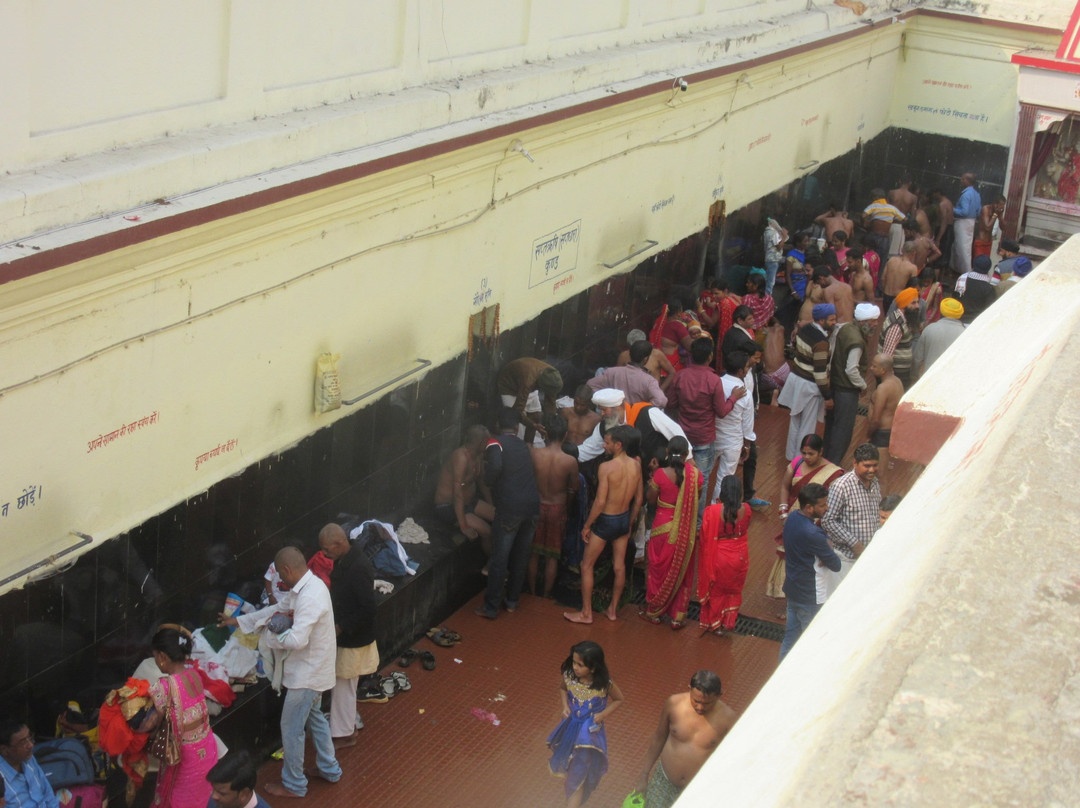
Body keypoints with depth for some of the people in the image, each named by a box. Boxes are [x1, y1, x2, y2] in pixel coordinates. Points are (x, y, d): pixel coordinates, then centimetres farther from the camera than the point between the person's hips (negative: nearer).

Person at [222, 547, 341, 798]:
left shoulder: (310, 597, -31)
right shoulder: (305, 586, 2)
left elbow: (297, 640, -37)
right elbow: (277, 609, 15)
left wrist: (271, 637, -17)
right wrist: (238, 621, 17)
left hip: (308, 672, -10)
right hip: (314, 667, 10)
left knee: (291, 728, 6)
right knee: (314, 718, 26)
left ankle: (293, 785, 21)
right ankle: (329, 769, 41)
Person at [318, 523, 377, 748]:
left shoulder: (357, 569, -29)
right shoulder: (341, 562, 0)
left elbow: (369, 609, -29)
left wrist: (341, 627, -24)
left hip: (353, 640, -9)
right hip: (342, 636, 9)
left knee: (343, 686, 5)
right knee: (342, 685, 22)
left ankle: (345, 734, 20)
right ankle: (348, 724, 38)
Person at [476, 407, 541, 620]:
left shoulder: (496, 444, -4)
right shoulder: (524, 446, 15)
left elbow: (495, 467, -22)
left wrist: (488, 481, -4)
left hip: (509, 508, -5)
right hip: (532, 506, 6)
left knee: (499, 559, 2)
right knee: (521, 557, 17)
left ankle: (491, 608, 8)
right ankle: (512, 601, 28)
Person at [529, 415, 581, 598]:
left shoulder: (534, 454, -16)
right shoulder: (570, 461, -19)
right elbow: (575, 487, -4)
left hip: (537, 506, 1)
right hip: (557, 508, -1)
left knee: (534, 553, 16)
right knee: (552, 556, 13)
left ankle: (532, 592, 26)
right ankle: (546, 595, 20)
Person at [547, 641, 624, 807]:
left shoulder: (604, 685, -27)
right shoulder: (569, 676, -19)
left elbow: (619, 700, -6)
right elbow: (562, 688, 6)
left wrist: (602, 715, -18)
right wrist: (565, 705, -10)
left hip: (590, 731, -4)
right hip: (571, 726, 4)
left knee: (578, 774, 1)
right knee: (569, 764, 27)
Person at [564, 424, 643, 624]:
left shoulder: (606, 467, -24)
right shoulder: (636, 466, -4)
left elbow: (600, 502, -23)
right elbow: (638, 499, 4)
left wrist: (587, 526, -12)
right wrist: (630, 524, 17)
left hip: (606, 520, -6)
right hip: (624, 519, 6)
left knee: (587, 565, 8)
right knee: (619, 566, 16)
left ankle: (586, 613, 14)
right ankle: (612, 610, 28)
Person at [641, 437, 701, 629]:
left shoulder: (660, 474, -19)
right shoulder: (694, 474, -14)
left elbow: (651, 500, -6)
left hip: (663, 527, -1)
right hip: (686, 530, 1)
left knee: (659, 569, 17)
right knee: (682, 571, 16)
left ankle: (653, 610, 32)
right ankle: (678, 617, 22)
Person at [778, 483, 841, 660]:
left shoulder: (792, 518, -4)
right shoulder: (812, 534, -32)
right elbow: (836, 565, -23)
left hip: (792, 588, 9)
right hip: (810, 596, -9)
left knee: (791, 632, 23)